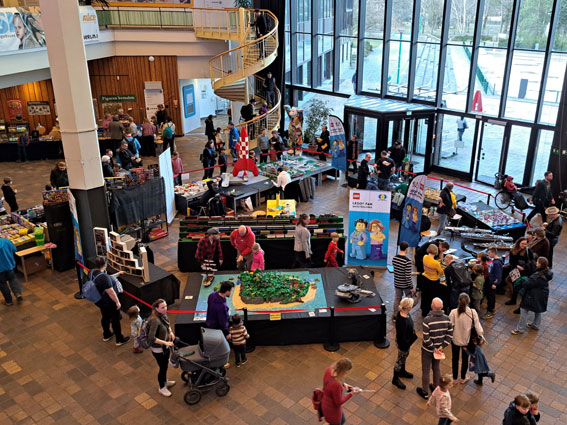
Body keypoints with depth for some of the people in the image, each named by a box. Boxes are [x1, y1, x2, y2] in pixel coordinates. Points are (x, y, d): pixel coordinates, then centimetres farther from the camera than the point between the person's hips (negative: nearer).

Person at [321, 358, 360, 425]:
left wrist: (343, 384, -6)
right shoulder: (336, 385, -42)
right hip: (332, 410, -8)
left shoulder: (330, 369, -20)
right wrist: (352, 394, -17)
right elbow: (339, 402, -24)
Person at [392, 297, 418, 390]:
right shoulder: (403, 322, -41)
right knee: (400, 360, 14)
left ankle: (402, 372, 57)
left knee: (405, 356, 31)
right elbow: (402, 337, -31)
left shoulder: (401, 313, -14)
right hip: (403, 343, -8)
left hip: (406, 340, 8)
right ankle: (395, 379, 37)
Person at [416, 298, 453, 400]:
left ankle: (425, 392, 31)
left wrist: (434, 349, -13)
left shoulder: (427, 320, -30)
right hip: (439, 348, 4)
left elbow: (426, 339, -27)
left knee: (425, 370, 15)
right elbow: (450, 335, -8)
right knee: (437, 368, 26)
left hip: (427, 349, -4)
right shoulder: (446, 319, -14)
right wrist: (441, 347, -8)